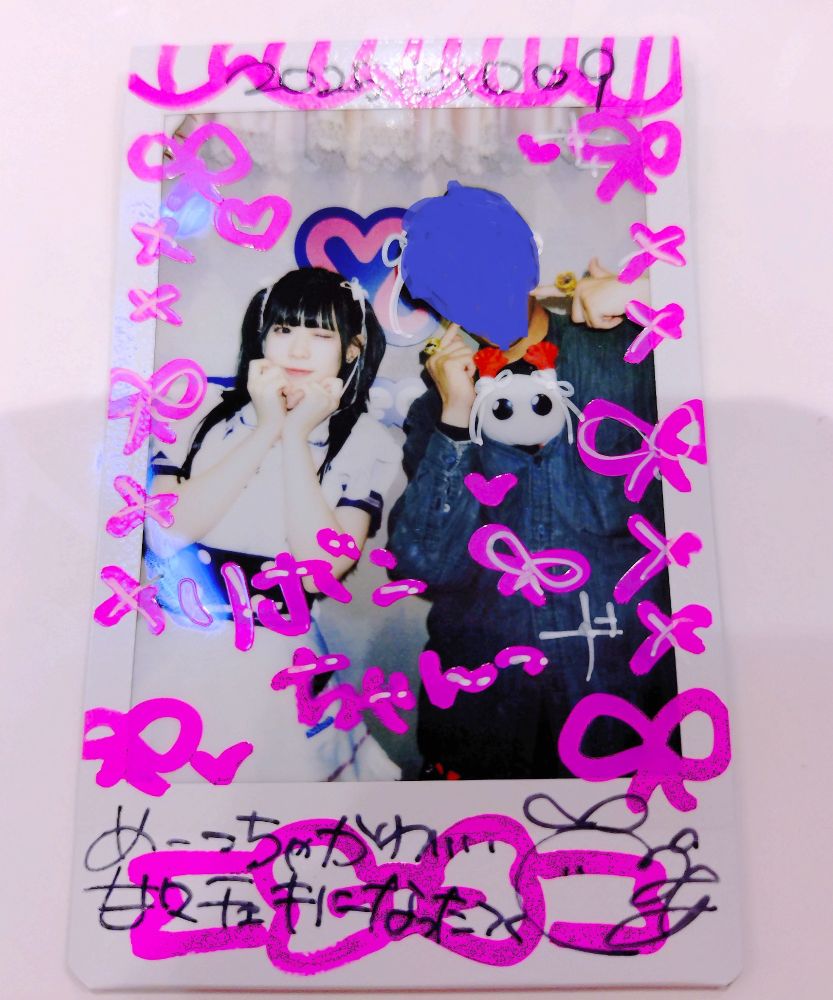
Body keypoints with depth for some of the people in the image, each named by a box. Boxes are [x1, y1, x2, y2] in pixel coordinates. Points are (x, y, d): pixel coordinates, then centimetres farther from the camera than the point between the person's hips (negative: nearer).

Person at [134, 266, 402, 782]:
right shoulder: (202, 411, -2)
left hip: (269, 668, -1)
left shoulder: (364, 443, -6)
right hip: (169, 654, 2)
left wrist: (295, 438, -17)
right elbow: (165, 532, -15)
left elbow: (319, 568, -19)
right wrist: (266, 431, -15)